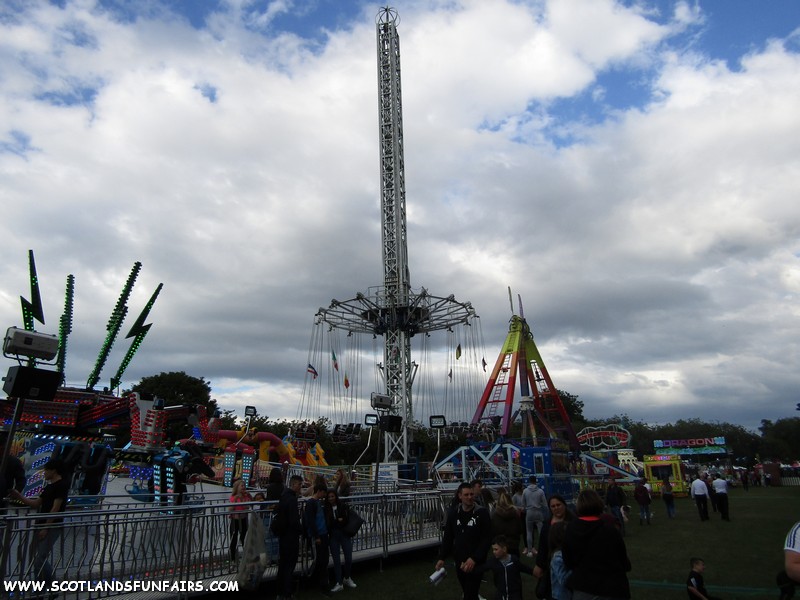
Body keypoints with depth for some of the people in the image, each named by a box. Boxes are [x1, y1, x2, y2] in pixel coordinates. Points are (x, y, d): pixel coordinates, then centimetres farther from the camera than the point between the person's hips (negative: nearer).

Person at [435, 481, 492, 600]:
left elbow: (487, 539, -13)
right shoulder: (453, 512, 0)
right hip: (459, 561, 4)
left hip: (475, 562, -4)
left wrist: (474, 558, -20)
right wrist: (442, 558, 3)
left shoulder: (482, 513, -11)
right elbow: (448, 537, 8)